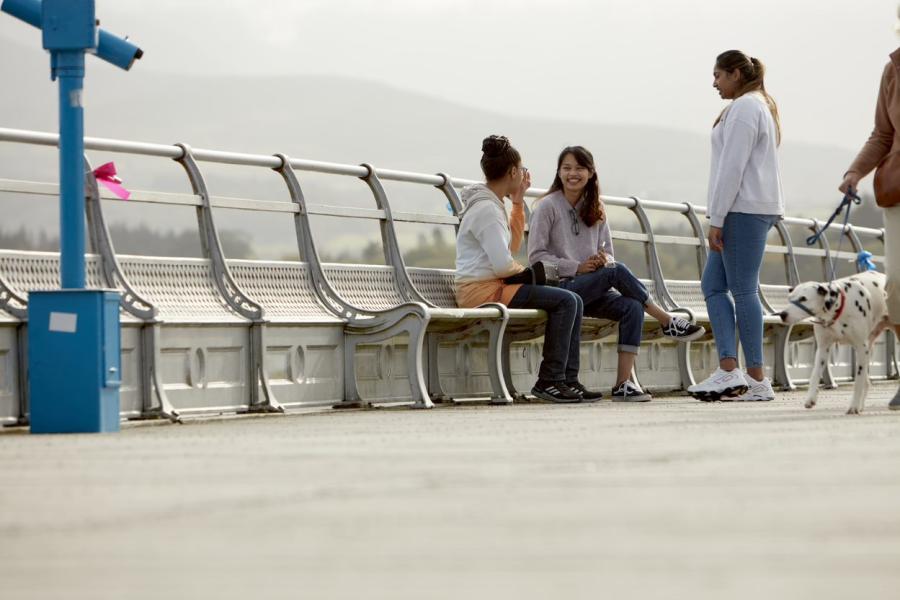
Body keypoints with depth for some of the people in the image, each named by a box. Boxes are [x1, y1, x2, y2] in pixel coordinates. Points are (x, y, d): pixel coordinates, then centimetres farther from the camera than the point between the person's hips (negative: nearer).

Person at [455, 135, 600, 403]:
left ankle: (568, 379, 3)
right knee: (565, 301, -17)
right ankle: (549, 380, -14)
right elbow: (503, 265, -21)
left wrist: (518, 202, 20)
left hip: (494, 285, 11)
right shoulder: (486, 209, -15)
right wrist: (525, 271, 0)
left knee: (573, 301, 6)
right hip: (482, 290, -11)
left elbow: (512, 246, 25)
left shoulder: (492, 204, 18)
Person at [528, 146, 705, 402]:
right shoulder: (547, 206, -1)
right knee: (616, 271, -30)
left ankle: (623, 383, -32)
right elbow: (536, 255, -7)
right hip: (560, 288, -6)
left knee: (632, 307, -24)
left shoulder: (596, 210, 16)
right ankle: (668, 322, -16)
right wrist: (577, 268, -16)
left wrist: (604, 260, -9)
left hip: (591, 291, 6)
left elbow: (609, 255, 17)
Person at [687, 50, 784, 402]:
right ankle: (729, 371, -2)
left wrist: (716, 219, -17)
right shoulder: (761, 106, 23)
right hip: (756, 211, 11)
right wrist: (720, 217, 21)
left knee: (743, 290, -8)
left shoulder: (744, 107, -10)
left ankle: (757, 380, -6)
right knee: (712, 284, 8)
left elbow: (733, 166, -17)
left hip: (743, 210, -11)